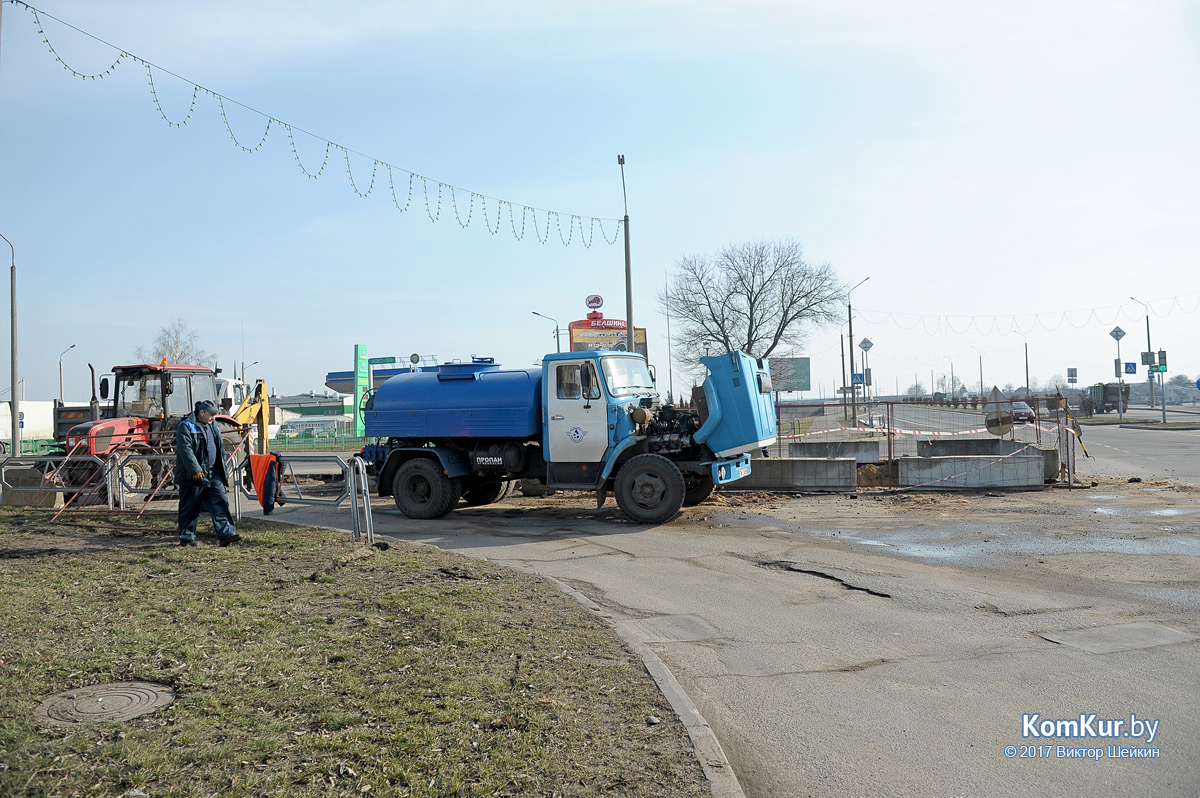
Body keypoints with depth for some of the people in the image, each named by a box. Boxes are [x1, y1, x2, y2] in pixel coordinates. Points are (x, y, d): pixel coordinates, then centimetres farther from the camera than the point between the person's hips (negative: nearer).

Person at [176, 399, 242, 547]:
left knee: (220, 503, -3)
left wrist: (224, 473, 20)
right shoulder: (186, 427, -9)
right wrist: (195, 470, -26)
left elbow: (220, 450, 22)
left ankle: (226, 533, -6)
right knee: (190, 507, 3)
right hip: (192, 476, -7)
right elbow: (186, 450, -18)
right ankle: (186, 537, 15)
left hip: (213, 474, 7)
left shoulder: (213, 427, 16)